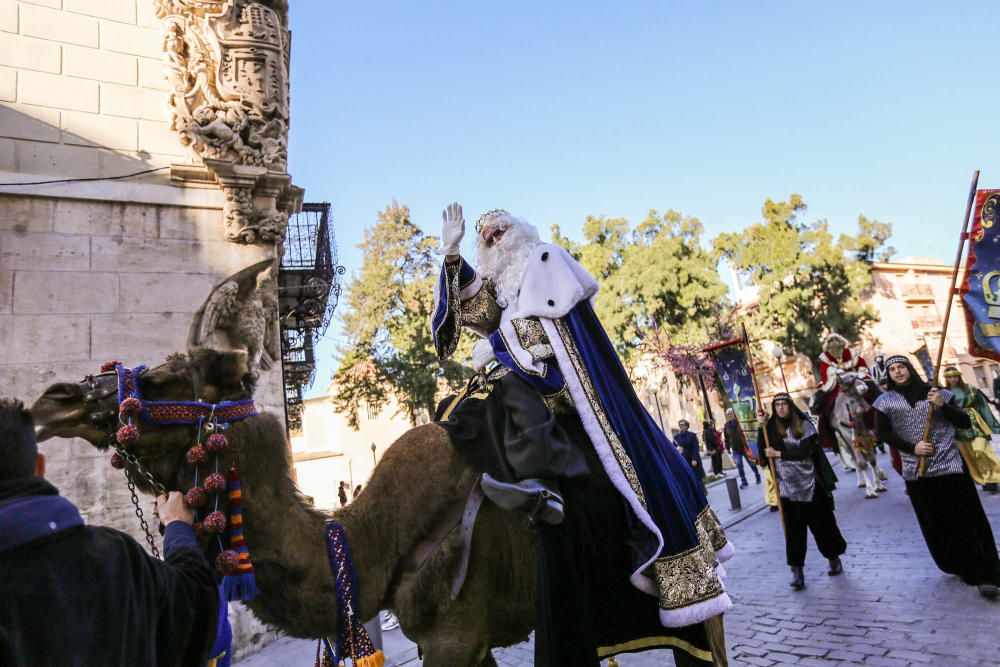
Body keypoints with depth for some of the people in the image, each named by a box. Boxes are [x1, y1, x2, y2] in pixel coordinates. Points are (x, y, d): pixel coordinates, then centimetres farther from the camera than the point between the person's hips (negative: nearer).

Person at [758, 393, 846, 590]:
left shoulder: (804, 425, -6)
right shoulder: (772, 427, 3)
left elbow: (805, 451, -16)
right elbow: (762, 450, -3)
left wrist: (778, 453, -17)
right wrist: (762, 427, -12)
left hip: (810, 484, -2)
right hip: (787, 487, 2)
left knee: (821, 523, 11)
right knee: (793, 529, 3)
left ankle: (834, 558, 34)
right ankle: (796, 570, 8)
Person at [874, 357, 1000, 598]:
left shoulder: (936, 393, 5)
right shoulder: (886, 401, 4)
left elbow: (966, 423, 5)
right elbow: (883, 432, 0)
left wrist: (943, 405, -11)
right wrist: (912, 448, -11)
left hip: (950, 465, -1)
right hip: (917, 471, 1)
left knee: (969, 520, -1)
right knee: (936, 524, 7)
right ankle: (961, 568, 25)